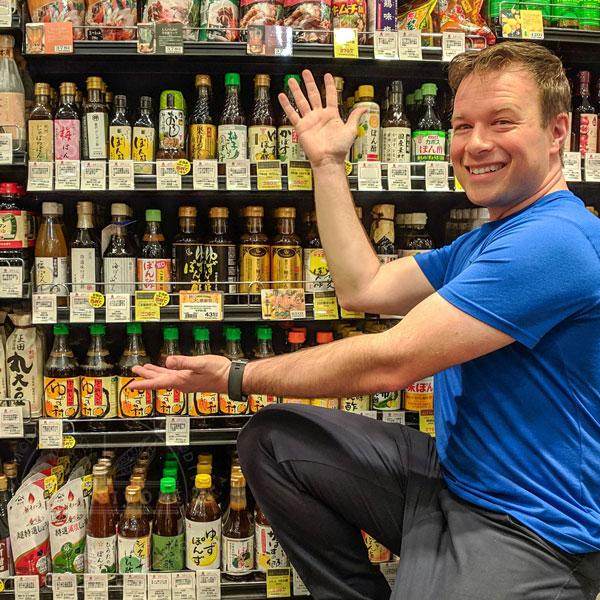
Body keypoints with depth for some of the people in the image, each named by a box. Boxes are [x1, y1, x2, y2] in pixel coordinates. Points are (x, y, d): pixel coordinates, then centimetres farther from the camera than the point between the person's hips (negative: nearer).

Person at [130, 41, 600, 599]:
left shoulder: (555, 240, -23)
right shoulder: (482, 242, 10)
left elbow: (389, 361, -25)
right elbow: (363, 287, 4)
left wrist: (237, 376, -14)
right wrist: (327, 162, 9)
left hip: (527, 529, -9)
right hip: (452, 478, 9)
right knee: (273, 438, 4)